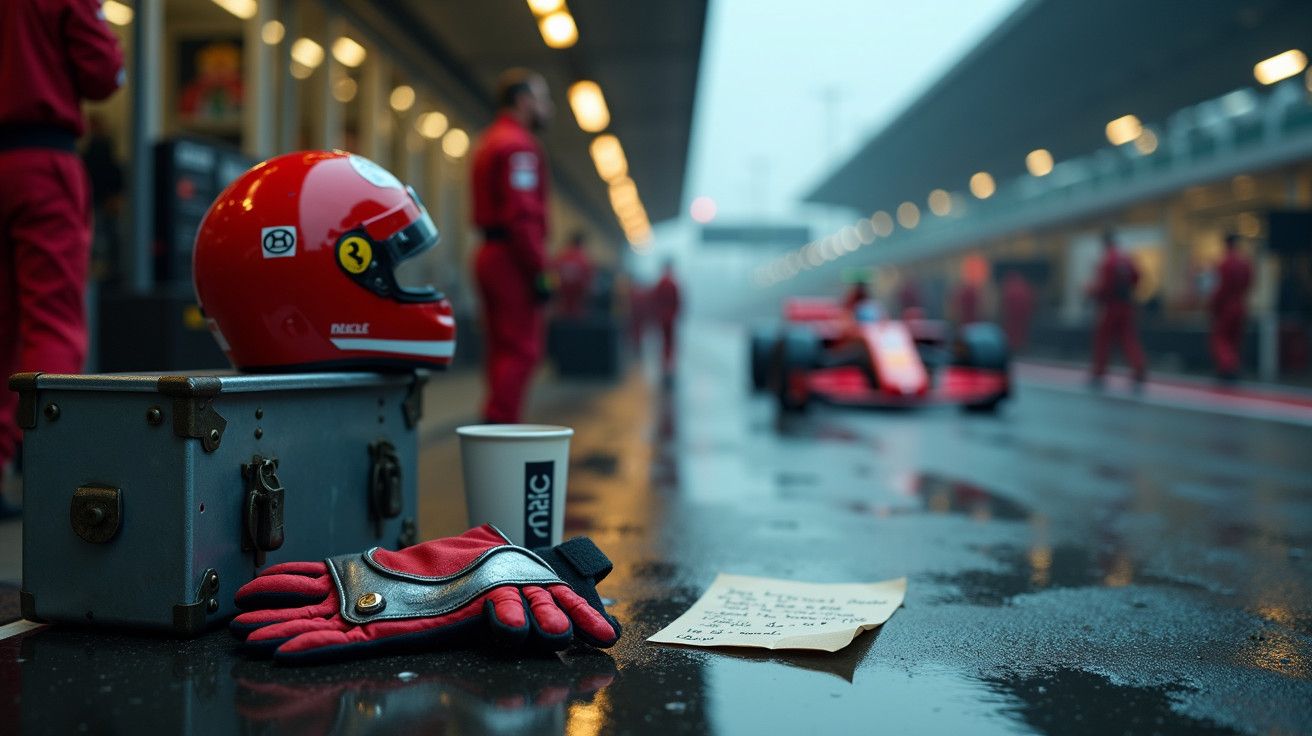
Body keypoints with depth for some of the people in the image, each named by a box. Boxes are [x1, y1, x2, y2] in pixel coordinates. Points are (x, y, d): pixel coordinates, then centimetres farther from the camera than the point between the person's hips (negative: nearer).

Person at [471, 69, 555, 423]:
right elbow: (521, 214, -20)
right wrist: (538, 271, -19)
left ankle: (496, 425, 16)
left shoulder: (489, 141, 21)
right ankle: (500, 425, -12)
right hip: (514, 259, -10)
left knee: (504, 351, 13)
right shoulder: (518, 145, -11)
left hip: (491, 253, 10)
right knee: (521, 351, -9)